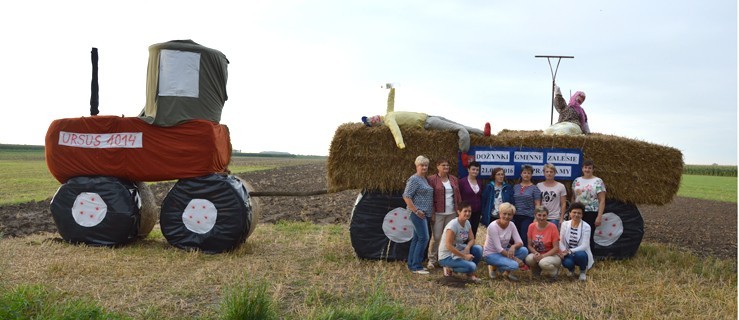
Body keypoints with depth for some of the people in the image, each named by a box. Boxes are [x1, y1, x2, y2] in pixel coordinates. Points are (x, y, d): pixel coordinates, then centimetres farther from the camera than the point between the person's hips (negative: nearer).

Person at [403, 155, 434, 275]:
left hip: (425, 213, 9)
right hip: (418, 213, -9)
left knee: (416, 238, 11)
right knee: (423, 238, -10)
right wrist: (416, 211, -18)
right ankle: (416, 267, -5)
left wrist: (431, 211, 15)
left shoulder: (425, 179, 15)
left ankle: (412, 264, 17)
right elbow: (406, 196, -17)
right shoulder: (414, 179, -12)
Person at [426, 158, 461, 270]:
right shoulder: (432, 180, -3)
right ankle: (432, 260, 6)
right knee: (436, 237, -5)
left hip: (452, 213, 5)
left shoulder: (454, 179, 12)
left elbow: (458, 196, 13)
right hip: (438, 213, -4)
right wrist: (432, 213, -10)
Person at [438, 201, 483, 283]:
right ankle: (449, 268, 2)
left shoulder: (467, 223, 1)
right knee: (471, 266, -25)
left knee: (478, 249, -15)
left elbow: (472, 239, 3)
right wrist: (464, 256, -22)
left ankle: (470, 274, 3)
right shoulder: (453, 225, -23)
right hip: (446, 256, -7)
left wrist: (467, 248, -20)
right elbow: (448, 246, -26)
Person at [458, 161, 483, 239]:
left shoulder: (480, 182, 9)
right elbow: (459, 197, -6)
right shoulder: (462, 181, -7)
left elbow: (481, 197, 15)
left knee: (474, 232, 7)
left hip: (477, 212, 5)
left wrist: (481, 210, 11)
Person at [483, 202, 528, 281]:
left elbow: (520, 242, -8)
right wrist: (515, 258, -25)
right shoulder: (493, 226, -22)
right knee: (514, 265, -29)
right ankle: (494, 267, 0)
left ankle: (507, 272, -1)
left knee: (524, 250, -18)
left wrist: (513, 246, -32)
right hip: (490, 254, -6)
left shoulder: (511, 225, -4)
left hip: (503, 251, 7)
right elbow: (498, 248, -24)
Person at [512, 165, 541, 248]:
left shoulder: (534, 188, 1)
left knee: (525, 238, -10)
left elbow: (537, 204, -2)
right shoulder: (516, 187, 12)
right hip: (516, 216, 4)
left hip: (528, 217, -4)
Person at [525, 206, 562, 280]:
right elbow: (529, 245, 2)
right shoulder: (531, 226, -4)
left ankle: (555, 271, -1)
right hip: (537, 254, 3)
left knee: (543, 263, -37)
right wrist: (536, 253, -20)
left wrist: (542, 256, -24)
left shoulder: (552, 227, -14)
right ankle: (537, 270, 5)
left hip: (552, 255, -3)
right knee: (529, 259, -30)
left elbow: (556, 248, -14)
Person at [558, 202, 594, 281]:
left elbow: (584, 246, -17)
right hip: (568, 254, 1)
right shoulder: (565, 224, 0)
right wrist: (564, 251, -19)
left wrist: (570, 251, -26)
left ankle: (583, 271, -1)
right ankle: (571, 269, 10)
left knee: (579, 255, -37)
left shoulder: (586, 227, -11)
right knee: (567, 263, -33)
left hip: (581, 253, -1)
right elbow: (560, 241, 1)